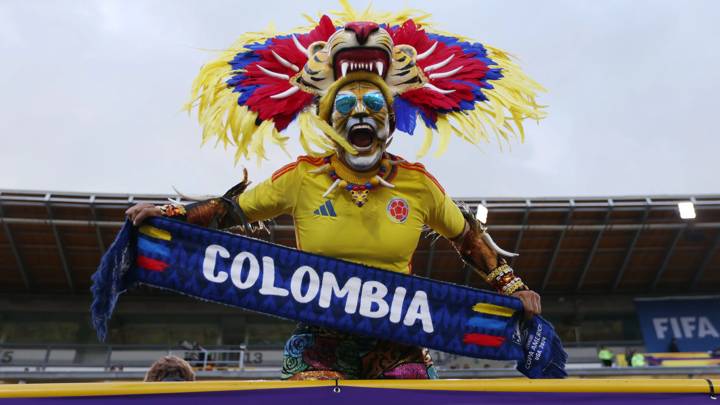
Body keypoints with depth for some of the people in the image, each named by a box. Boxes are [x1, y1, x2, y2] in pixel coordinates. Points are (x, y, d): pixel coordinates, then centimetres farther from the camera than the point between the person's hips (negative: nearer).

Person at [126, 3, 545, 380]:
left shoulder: (416, 183, 1)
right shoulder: (302, 178, -1)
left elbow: (467, 235, 15)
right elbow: (231, 210, 9)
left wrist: (512, 286, 12)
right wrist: (170, 214, -4)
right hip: (322, 338, 0)